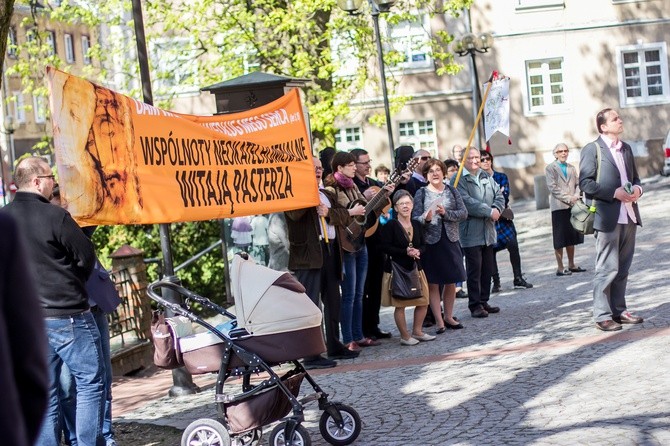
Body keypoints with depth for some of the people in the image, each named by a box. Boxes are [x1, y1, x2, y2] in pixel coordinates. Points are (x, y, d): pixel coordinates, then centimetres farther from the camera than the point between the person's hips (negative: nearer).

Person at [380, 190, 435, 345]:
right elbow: (385, 246, -15)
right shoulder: (390, 225, -9)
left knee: (423, 301, 7)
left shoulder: (417, 225, 10)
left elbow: (423, 245, 13)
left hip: (415, 268, 6)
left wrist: (418, 252, -10)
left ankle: (417, 331, 23)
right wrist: (405, 252, -20)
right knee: (400, 304, -2)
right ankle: (405, 336, 10)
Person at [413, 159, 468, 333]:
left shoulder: (452, 191, 6)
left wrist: (446, 213, -16)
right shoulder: (421, 193, 0)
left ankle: (448, 317, 24)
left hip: (450, 240, 3)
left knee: (451, 282, 9)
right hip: (431, 242, -3)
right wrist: (426, 219, -25)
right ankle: (439, 321, 5)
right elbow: (415, 218, -4)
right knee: (433, 283, -1)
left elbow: (464, 213, -1)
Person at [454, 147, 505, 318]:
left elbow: (499, 196, 11)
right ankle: (475, 305, 3)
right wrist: (489, 212, -18)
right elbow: (467, 202, -19)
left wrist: (497, 209, -11)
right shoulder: (459, 180, -8)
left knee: (487, 269, 11)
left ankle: (484, 301, 21)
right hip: (471, 232, -7)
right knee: (474, 270, -3)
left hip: (488, 231, 7)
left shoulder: (487, 177, 15)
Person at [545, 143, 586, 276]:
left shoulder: (572, 168, 17)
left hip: (572, 206, 5)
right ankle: (560, 268, 1)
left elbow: (577, 184, 14)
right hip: (559, 207, -5)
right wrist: (569, 199, -14)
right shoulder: (550, 168, 0)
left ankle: (571, 265, 18)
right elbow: (553, 188, -9)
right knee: (560, 240, -2)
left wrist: (576, 196, -7)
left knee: (571, 238, 9)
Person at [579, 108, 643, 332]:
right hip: (608, 218, -7)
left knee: (622, 268, 12)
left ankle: (619, 310, 20)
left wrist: (637, 188, 0)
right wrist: (614, 193, -17)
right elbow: (585, 183, -11)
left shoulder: (626, 149, 17)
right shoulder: (592, 150, -5)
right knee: (608, 268, -5)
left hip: (629, 216, 7)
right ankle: (602, 315, 1)